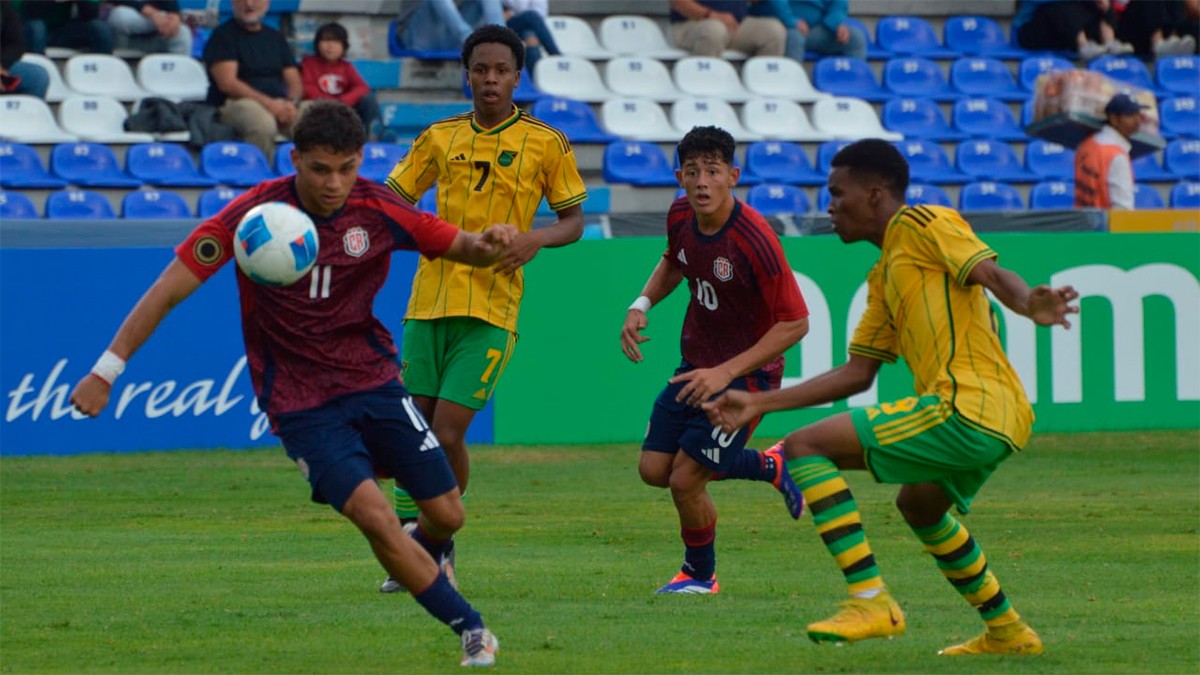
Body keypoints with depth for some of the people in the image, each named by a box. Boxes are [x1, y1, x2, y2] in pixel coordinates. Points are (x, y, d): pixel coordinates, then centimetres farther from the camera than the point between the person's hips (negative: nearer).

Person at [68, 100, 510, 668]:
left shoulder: (377, 211, -8)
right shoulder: (253, 215, -17)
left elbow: (462, 248, 2)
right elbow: (170, 290, -14)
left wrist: (488, 243, -24)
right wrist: (106, 370, -17)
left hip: (373, 380, 4)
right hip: (301, 403, -4)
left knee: (446, 514, 6)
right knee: (375, 516, -21)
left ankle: (423, 554, 44)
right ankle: (471, 628, -6)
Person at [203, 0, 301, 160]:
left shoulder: (276, 38, 19)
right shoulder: (223, 35, 2)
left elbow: (295, 82, 16)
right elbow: (227, 83, -10)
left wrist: (290, 104, -9)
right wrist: (269, 104, -20)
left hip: (281, 104, 5)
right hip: (235, 104, -5)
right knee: (263, 124, -39)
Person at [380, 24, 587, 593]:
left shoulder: (545, 143, 3)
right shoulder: (440, 138, 11)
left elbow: (574, 221, 8)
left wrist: (536, 238, -12)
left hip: (492, 310, -3)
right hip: (429, 301, 3)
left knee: (447, 434, -11)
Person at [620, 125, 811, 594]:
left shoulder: (753, 239, -27)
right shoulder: (680, 217, -5)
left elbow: (795, 323, -22)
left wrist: (726, 372, -26)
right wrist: (642, 304, 1)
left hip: (746, 372, -7)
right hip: (696, 362, 7)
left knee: (685, 480, -9)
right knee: (654, 469, 5)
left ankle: (700, 574, 20)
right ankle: (768, 467, 24)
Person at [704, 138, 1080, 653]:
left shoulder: (921, 223, -1)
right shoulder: (885, 275, 25)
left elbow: (993, 274, -15)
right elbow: (857, 374, 26)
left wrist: (1031, 306, -37)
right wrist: (760, 404, 26)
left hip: (967, 410, -11)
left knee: (805, 447, -11)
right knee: (919, 503, 38)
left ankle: (870, 602, -17)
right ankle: (1006, 631, 43)